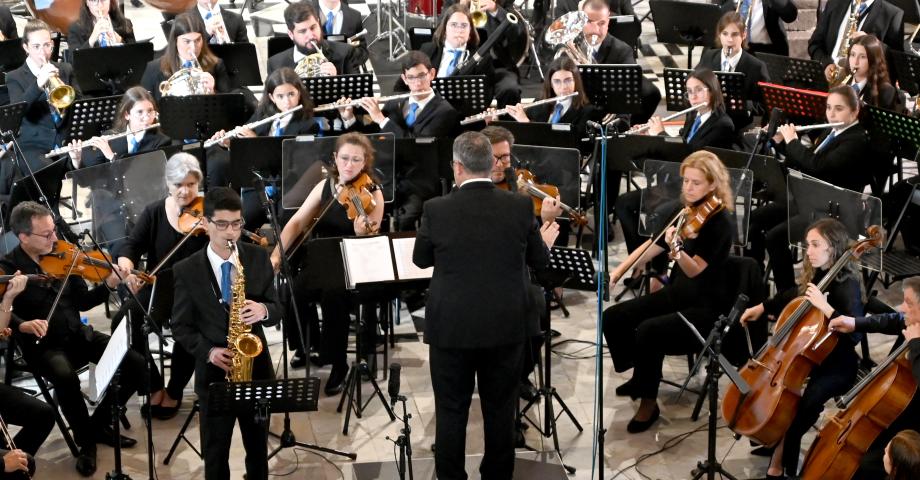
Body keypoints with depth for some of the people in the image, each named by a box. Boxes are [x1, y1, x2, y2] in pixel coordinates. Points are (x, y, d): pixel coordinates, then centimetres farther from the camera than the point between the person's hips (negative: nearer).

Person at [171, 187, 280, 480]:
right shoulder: (186, 270, -7)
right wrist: (208, 351, -17)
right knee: (215, 454, 9)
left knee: (258, 448, 15)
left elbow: (277, 310, 2)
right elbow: (180, 326, -1)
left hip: (256, 368, 2)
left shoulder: (258, 258, -1)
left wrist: (263, 310, -21)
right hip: (214, 372, -1)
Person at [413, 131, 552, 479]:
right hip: (506, 327, 1)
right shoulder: (521, 206, -8)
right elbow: (540, 262, 4)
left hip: (452, 328, -1)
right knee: (500, 411, 14)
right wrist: (543, 240, 24)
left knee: (451, 412, 10)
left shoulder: (437, 209, -11)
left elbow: (421, 259, 4)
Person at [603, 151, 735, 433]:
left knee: (647, 331, -30)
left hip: (706, 306, -8)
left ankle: (649, 401, -11)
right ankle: (641, 375, 16)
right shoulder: (684, 211, 2)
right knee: (613, 318, -4)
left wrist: (676, 249, -45)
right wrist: (617, 273, 0)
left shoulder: (720, 221, -18)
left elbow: (694, 270, -26)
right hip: (676, 294, 8)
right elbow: (650, 247, 9)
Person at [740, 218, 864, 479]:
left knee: (806, 402, -32)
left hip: (837, 363, -8)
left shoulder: (847, 285, -19)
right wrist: (762, 308, 16)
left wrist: (824, 307, -38)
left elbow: (855, 333, -33)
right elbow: (791, 297, 27)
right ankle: (771, 440, 2)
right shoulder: (815, 275, 4)